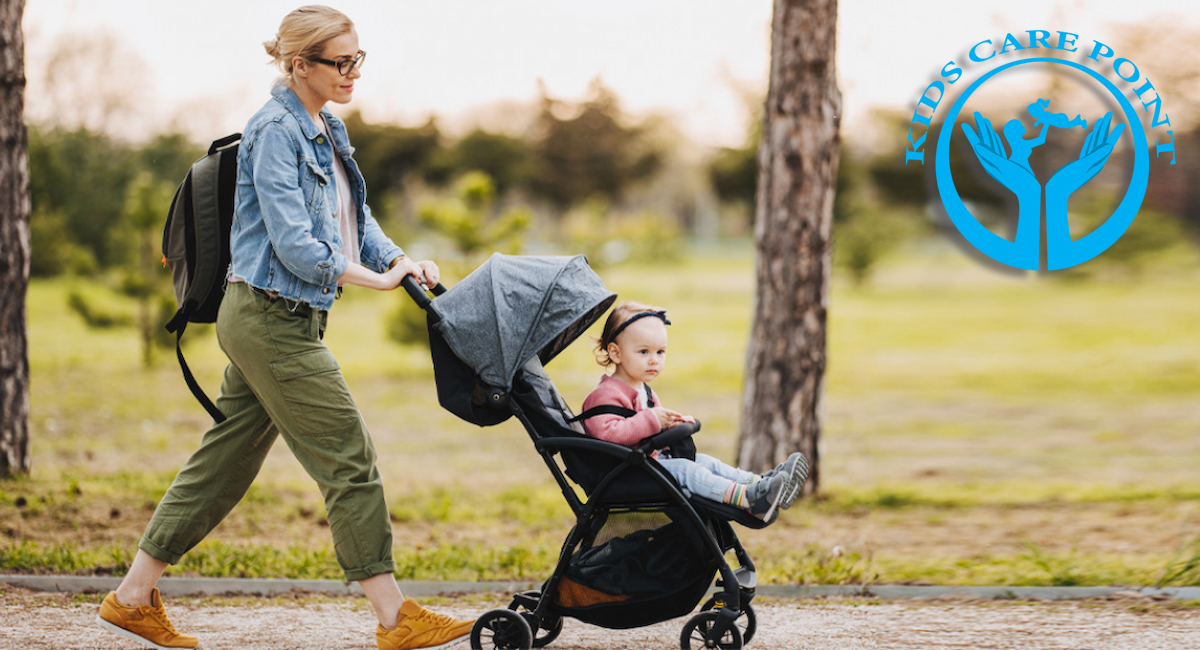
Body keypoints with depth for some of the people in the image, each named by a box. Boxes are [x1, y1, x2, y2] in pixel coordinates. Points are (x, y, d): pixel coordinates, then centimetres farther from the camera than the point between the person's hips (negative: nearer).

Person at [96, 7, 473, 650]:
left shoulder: (328, 131, 14)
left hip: (274, 323, 10)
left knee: (224, 462, 13)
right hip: (272, 321, -10)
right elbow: (293, 243, -21)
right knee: (351, 461, -6)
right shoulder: (275, 130, -15)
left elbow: (355, 218, 17)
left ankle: (133, 597, 20)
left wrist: (400, 258, -2)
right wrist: (376, 279, -18)